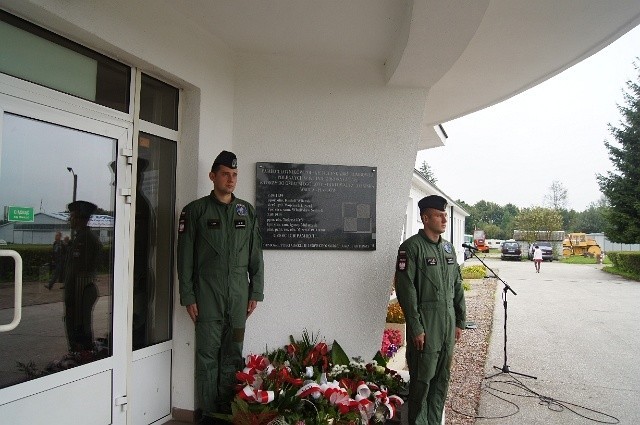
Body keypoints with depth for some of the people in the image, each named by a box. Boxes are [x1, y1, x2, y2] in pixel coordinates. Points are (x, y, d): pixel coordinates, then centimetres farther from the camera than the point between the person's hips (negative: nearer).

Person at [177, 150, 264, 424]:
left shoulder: (247, 211, 11)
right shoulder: (196, 211, 2)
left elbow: (256, 255, 12)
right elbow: (185, 257, 0)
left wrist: (255, 292, 7)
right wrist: (188, 297, -5)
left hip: (239, 296, 3)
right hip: (207, 296, -2)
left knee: (233, 355, 7)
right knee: (208, 355, 2)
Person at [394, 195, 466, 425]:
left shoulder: (448, 247, 12)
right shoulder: (412, 247, -11)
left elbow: (457, 286, 16)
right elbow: (406, 289, -15)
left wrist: (460, 321, 14)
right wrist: (415, 328, -16)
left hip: (448, 323, 7)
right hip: (425, 325, -7)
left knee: (442, 379, 14)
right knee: (422, 380, 1)